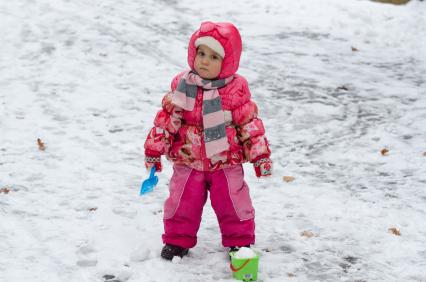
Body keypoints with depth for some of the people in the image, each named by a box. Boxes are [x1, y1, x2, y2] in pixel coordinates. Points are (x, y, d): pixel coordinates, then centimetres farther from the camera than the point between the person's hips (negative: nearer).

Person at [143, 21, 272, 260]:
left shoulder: (235, 89, -10)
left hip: (226, 163, -1)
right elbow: (166, 118, -1)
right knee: (182, 203, 9)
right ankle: (178, 239, 28)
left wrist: (260, 154, -7)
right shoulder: (182, 85, -5)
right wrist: (154, 149, -1)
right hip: (187, 162, 2)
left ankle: (240, 241, 26)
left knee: (233, 204, 7)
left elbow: (250, 123, -6)